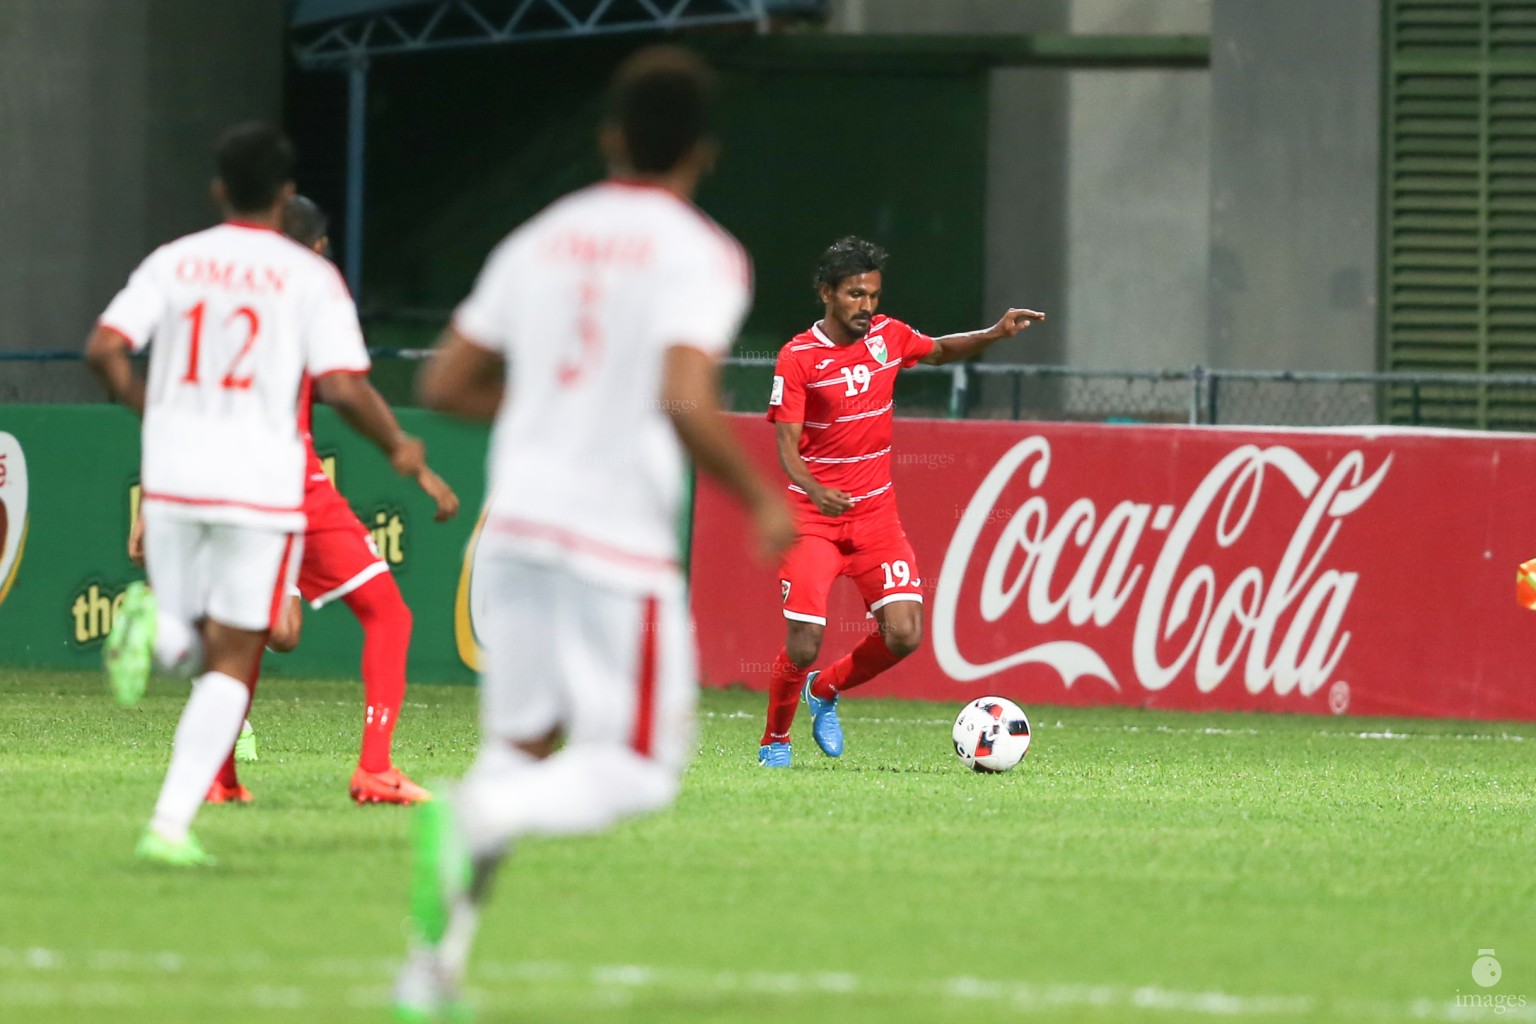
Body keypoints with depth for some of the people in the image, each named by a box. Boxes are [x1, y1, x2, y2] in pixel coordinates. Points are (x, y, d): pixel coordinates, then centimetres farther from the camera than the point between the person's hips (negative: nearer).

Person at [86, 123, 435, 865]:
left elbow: (104, 350, -2)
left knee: (189, 642, 19)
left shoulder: (173, 261, 6)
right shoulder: (310, 277, -3)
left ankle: (154, 628, -20)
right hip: (259, 484, -3)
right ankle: (172, 824, -9)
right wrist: (397, 447, 7)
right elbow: (341, 385, -11)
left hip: (171, 478, 3)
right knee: (231, 660, 4)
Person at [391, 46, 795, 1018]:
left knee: (520, 745, 15)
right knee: (634, 771, 3)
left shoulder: (541, 240, 11)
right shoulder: (701, 255, -6)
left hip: (517, 525, 6)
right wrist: (762, 498, -6)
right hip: (620, 536, -6)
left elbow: (445, 384, 13)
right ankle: (477, 818, -25)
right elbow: (686, 403, -20)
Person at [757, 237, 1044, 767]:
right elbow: (786, 445, -15)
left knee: (904, 634, -10)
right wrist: (815, 490, -34)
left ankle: (824, 691, 19)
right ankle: (774, 739, 15)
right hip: (813, 518, -4)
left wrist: (993, 334, 6)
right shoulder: (798, 357, -11)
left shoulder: (887, 336, 3)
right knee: (803, 644, -13)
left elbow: (940, 350, 24)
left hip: (877, 514, 4)